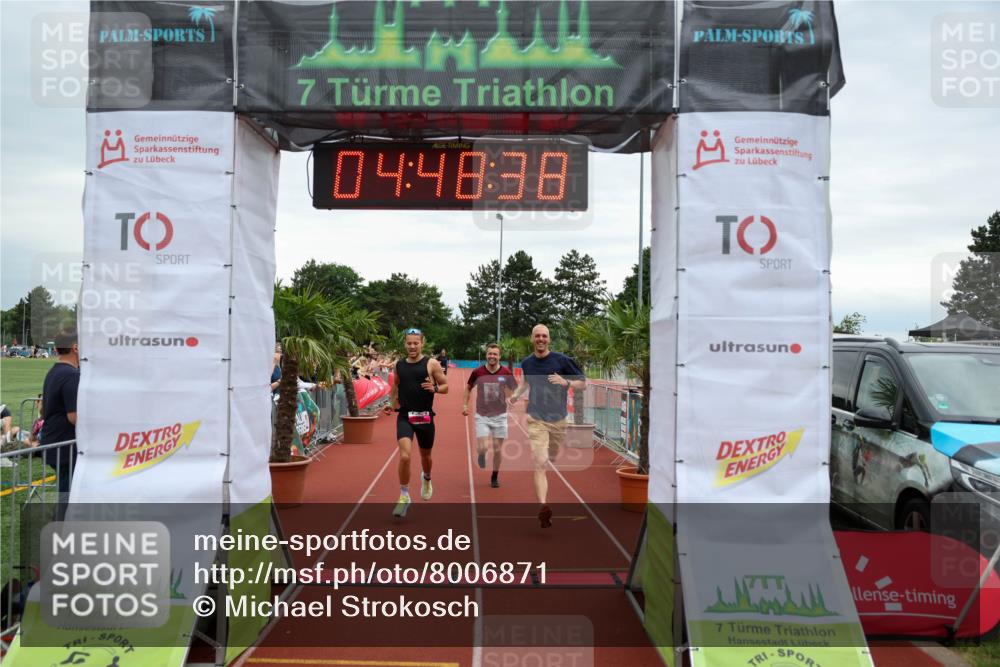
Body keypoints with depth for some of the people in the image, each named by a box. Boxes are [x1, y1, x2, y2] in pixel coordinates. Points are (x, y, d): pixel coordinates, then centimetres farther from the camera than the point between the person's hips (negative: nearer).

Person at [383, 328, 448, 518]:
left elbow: (445, 386, -1)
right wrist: (392, 403, 9)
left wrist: (434, 388, -21)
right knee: (404, 456, -17)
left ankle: (426, 478, 52)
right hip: (404, 417, 1)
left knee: (425, 456, 18)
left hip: (425, 417, 0)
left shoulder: (431, 364, -5)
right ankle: (404, 497, -3)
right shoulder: (399, 365, 5)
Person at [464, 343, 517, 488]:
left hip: (500, 415, 1)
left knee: (498, 448, 5)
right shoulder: (477, 372, -6)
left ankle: (495, 477, 25)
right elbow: (468, 388, 11)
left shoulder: (506, 372, -6)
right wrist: (465, 405, 5)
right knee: (483, 448, -11)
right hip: (482, 416, -1)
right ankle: (482, 454, 28)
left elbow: (515, 389, 7)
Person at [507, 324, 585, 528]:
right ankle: (543, 507, -23)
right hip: (536, 419, 0)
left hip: (559, 419, 0)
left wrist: (565, 382, -20)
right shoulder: (526, 362, 6)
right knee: (540, 464, -15)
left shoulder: (561, 360, -5)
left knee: (553, 459, 17)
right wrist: (517, 394, 10)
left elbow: (583, 383, -1)